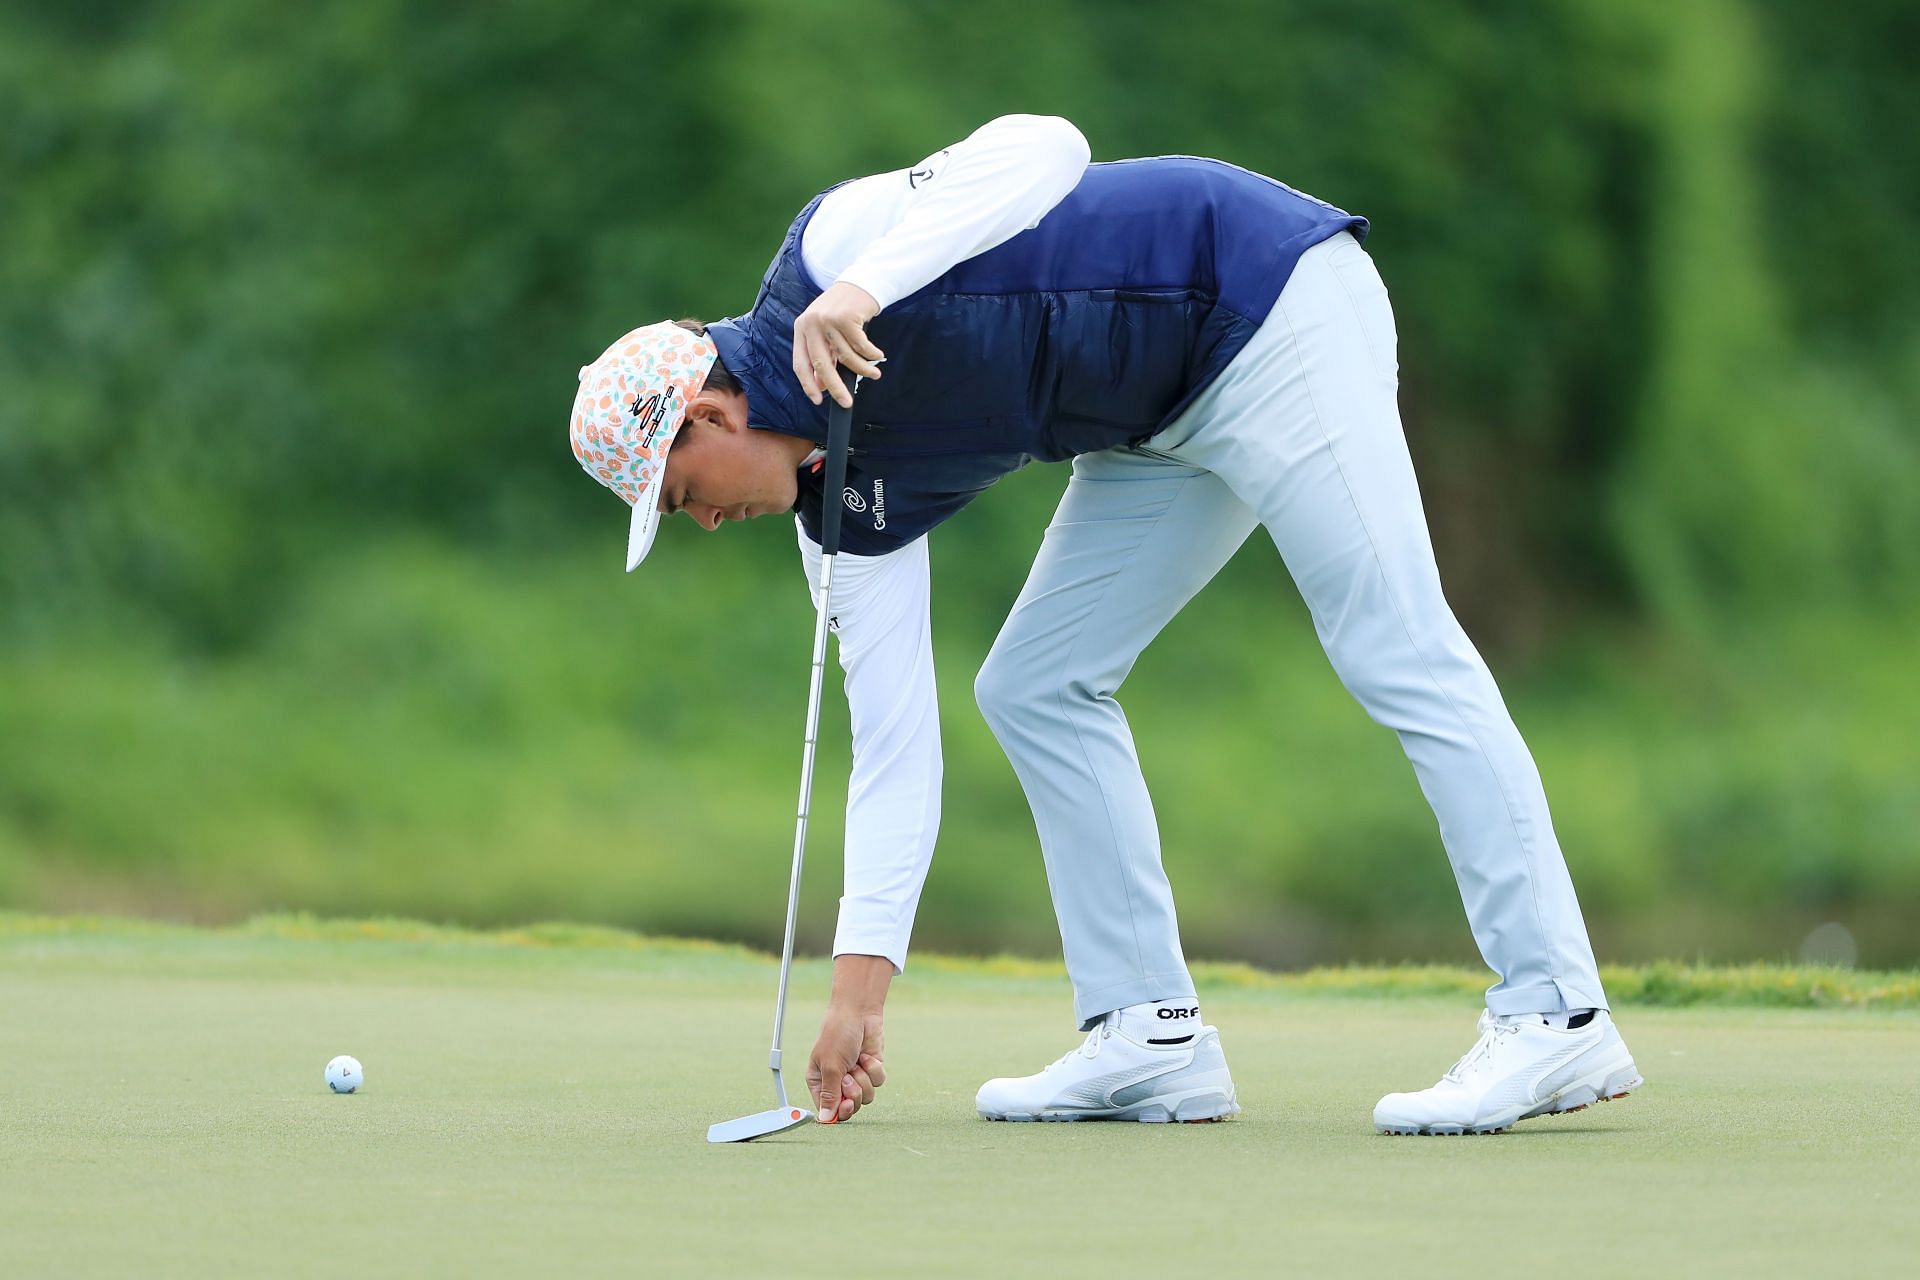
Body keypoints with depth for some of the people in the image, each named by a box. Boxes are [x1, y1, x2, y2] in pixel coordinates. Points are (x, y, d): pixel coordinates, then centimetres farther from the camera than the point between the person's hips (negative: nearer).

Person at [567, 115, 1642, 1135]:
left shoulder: (823, 250, -15)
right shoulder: (850, 507, 6)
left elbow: (1041, 149, -28)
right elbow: (894, 739, 4)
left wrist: (863, 286, -38)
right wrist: (861, 984, 0)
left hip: (1266, 301, -9)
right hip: (1164, 424, 10)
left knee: (1397, 654, -15)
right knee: (1037, 690, 7)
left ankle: (1555, 1015, -19)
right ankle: (1153, 1037, 8)